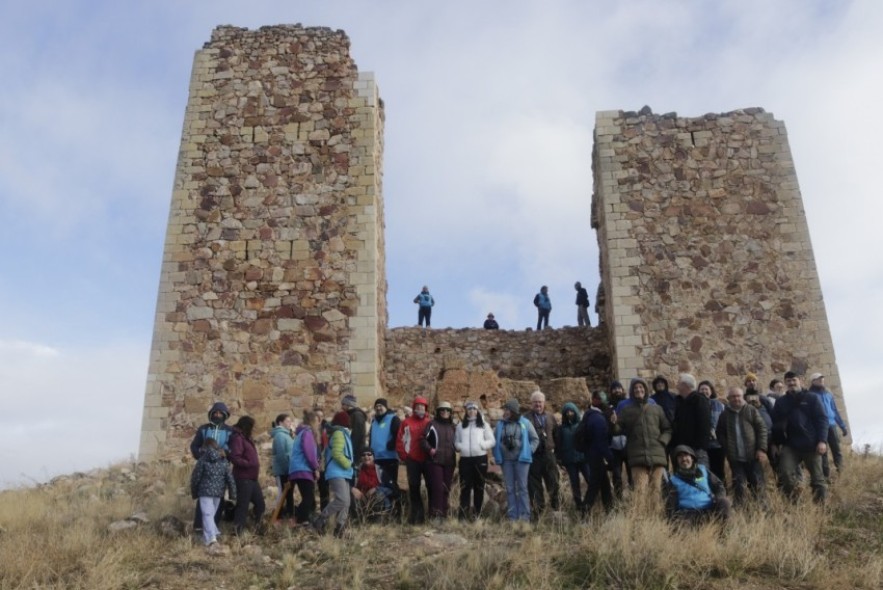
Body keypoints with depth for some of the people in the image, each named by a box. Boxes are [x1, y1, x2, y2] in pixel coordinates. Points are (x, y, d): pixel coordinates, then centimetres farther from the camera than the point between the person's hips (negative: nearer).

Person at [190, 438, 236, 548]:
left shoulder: (203, 460, -5)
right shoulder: (224, 461, 5)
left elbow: (196, 478, -3)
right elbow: (230, 479, 3)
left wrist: (194, 493, 10)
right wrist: (233, 495, 9)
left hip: (205, 491, -4)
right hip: (219, 492, 4)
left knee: (207, 514, -7)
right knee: (212, 513, 18)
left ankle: (211, 537, -21)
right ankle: (208, 536, 23)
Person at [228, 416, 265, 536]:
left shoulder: (247, 439, 19)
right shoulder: (237, 438, -11)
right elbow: (235, 458, -22)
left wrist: (255, 465, 8)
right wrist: (250, 464, -20)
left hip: (252, 478, 10)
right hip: (243, 478, -10)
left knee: (260, 504, 13)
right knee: (243, 505, -6)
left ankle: (256, 526, 24)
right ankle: (238, 531, 0)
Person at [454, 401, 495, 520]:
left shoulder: (484, 425, 10)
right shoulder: (460, 426, 15)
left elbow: (492, 441, 5)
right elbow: (456, 442, 14)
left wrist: (483, 445, -14)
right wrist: (460, 447, -8)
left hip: (480, 458, 0)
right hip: (465, 459, 1)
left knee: (479, 487, 4)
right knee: (465, 487, -3)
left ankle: (477, 514, 12)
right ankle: (463, 515, -4)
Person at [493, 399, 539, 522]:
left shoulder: (525, 423, 0)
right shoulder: (500, 424, 7)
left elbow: (535, 439, 5)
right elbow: (494, 440, 13)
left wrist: (529, 451, -5)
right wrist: (497, 455, 4)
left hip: (521, 459, -3)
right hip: (506, 460, 3)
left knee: (522, 488, -1)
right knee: (510, 489, 5)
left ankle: (525, 516, 3)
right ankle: (512, 516, 10)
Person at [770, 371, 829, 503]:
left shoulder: (812, 398, 5)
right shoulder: (781, 402, 11)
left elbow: (822, 419, -2)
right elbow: (776, 424, 13)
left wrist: (822, 440, -12)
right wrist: (774, 443, 5)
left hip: (811, 444, -1)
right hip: (790, 445, 2)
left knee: (817, 477, 4)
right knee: (785, 473, -13)